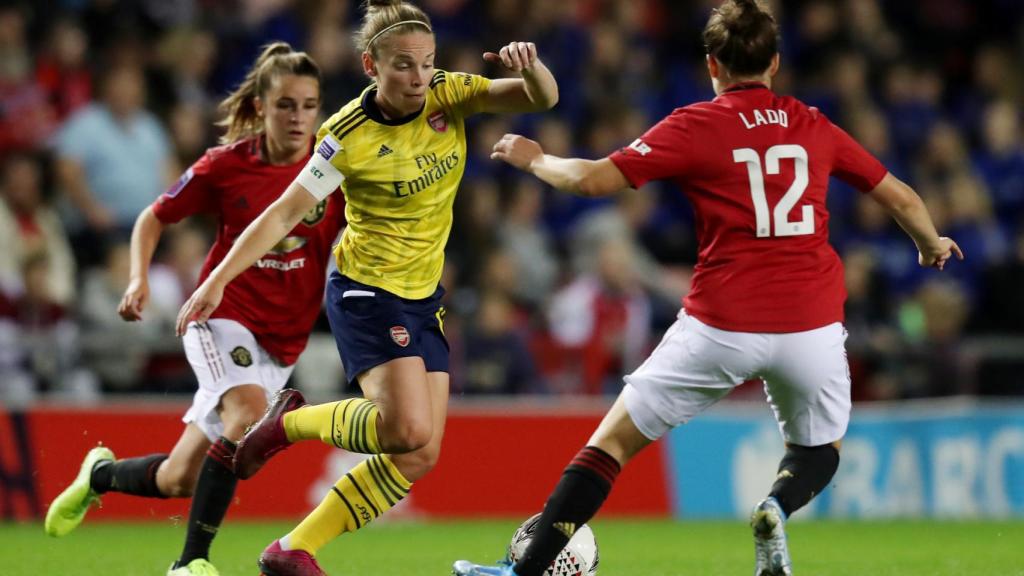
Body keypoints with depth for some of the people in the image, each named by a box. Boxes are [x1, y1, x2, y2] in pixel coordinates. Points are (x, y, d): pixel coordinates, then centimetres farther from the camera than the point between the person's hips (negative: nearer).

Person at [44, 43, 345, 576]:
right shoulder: (227, 164, -8)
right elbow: (155, 217, 6)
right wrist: (139, 279, -9)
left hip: (282, 341, 2)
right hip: (222, 314, -2)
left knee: (179, 480, 5)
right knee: (249, 411, -34)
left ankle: (101, 473, 39)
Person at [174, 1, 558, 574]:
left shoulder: (449, 95, -5)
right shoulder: (348, 135, -17)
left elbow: (541, 98, -12)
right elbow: (286, 212, -13)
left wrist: (531, 66, -35)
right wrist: (218, 281, -18)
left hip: (424, 299, 6)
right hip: (367, 293, -6)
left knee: (418, 457, -1)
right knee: (409, 430, -26)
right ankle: (290, 423, 1)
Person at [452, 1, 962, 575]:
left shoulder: (695, 125, 0)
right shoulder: (814, 127, 10)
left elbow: (593, 179, -4)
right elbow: (902, 198, 18)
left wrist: (534, 159, 15)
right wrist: (932, 243, 39)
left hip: (722, 324, -2)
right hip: (811, 325, 2)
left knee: (613, 442, 8)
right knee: (820, 451, 26)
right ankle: (778, 508, -7)